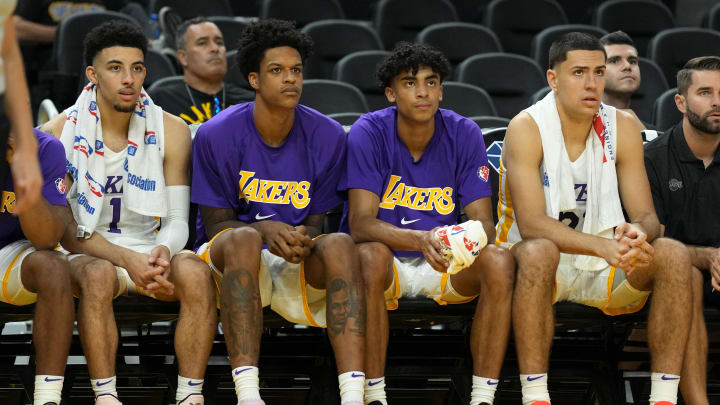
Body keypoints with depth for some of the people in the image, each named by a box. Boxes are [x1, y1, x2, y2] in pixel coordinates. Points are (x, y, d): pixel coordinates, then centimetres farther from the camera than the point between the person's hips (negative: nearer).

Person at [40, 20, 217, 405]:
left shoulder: (170, 131, 2)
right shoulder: (60, 133, -5)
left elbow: (177, 220, 2)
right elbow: (65, 229, -8)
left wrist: (162, 252, -22)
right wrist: (126, 258, -22)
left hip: (150, 249, 2)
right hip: (87, 254, -2)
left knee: (195, 272, -30)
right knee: (98, 274, -37)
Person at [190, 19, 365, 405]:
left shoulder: (327, 136, -1)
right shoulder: (217, 134, -8)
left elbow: (316, 220, 6)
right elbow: (215, 223, -4)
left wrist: (302, 240, -19)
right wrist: (266, 230, -24)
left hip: (299, 270, 2)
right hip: (229, 257, -2)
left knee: (340, 244, -30)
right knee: (244, 239, -36)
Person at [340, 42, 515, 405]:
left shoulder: (464, 135, -4)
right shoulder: (368, 133, -12)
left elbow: (483, 222, -6)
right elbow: (360, 223, -20)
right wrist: (420, 239, -39)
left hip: (442, 266, 3)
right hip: (387, 263, -3)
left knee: (499, 261, -26)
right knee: (371, 255, -37)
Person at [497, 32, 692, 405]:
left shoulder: (623, 127, 0)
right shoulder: (527, 128, -13)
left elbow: (646, 215, -2)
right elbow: (530, 223, -23)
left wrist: (639, 233, -29)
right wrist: (602, 246, -36)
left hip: (606, 267, 4)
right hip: (547, 263, -4)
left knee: (674, 254, -22)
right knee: (537, 252, -38)